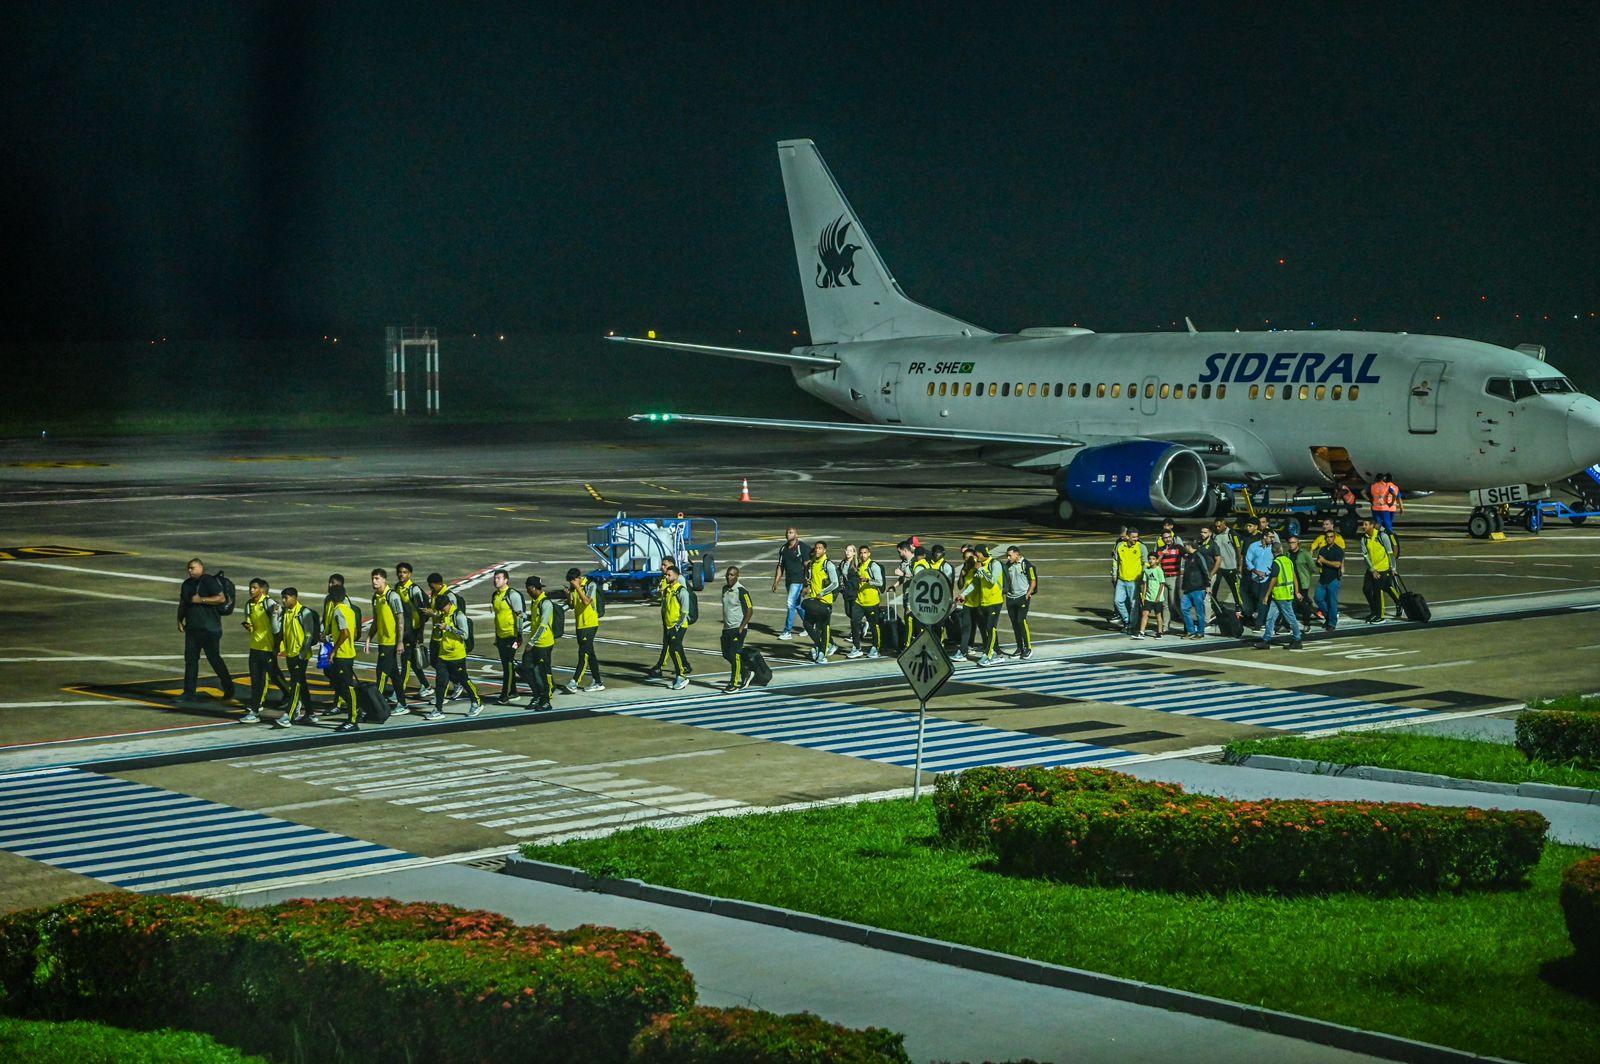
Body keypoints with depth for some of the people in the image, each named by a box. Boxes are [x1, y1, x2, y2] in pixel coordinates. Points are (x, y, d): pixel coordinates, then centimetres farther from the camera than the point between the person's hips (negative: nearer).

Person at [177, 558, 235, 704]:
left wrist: (201, 600, -20)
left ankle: (229, 690, 9)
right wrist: (180, 620, 13)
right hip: (192, 628, 7)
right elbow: (182, 603, 24)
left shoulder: (210, 581, -9)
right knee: (190, 659, 5)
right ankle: (189, 692, 9)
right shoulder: (187, 584, 16)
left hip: (209, 629, -7)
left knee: (214, 658, -3)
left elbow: (221, 598, -17)